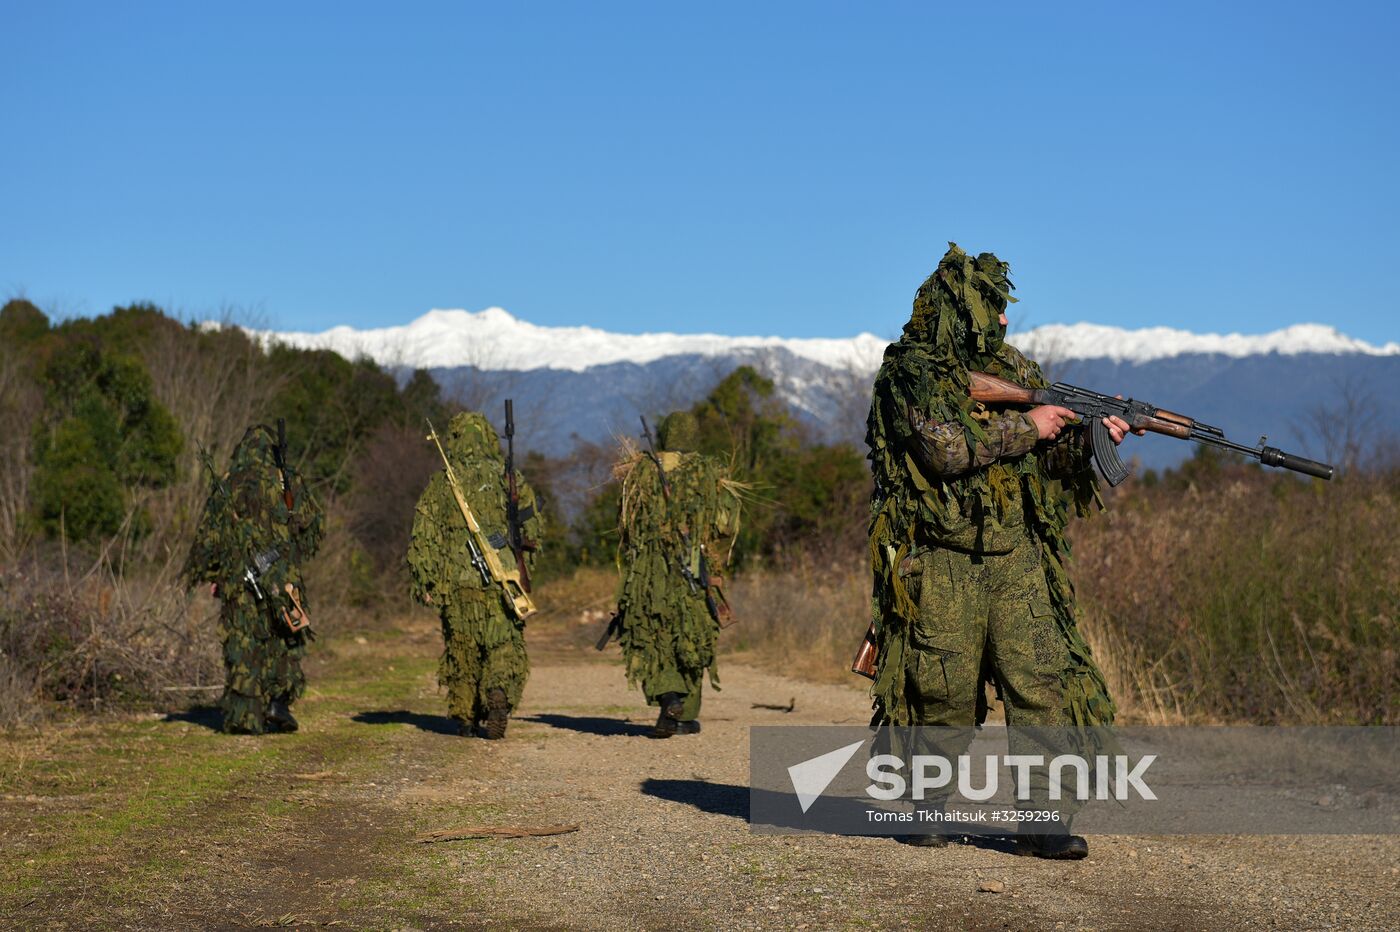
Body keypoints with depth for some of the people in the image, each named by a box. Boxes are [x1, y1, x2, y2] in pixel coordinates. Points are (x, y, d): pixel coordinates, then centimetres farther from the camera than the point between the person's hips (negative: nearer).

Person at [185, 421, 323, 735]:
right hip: (283, 577, 0)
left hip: (239, 579, 0)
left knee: (242, 645, 6)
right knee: (285, 643, 12)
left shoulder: (228, 485, 2)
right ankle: (279, 702, -2)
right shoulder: (289, 482, 1)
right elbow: (314, 524, 5)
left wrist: (196, 574, 14)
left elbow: (208, 536, 4)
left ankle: (245, 717, 3)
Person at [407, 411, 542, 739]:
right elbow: (532, 523, 3)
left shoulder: (441, 482, 5)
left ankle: (466, 718, 13)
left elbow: (423, 535, 3)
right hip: (502, 578, -1)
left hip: (456, 580, 1)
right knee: (505, 647, 4)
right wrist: (524, 562, 16)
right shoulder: (507, 475, 4)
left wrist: (425, 582, 6)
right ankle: (499, 694, -21)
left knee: (461, 649, 12)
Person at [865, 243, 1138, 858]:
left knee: (1041, 680, -6)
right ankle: (927, 804, 23)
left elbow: (1049, 456, 14)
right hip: (942, 561, -4)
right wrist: (1024, 426, -15)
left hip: (1016, 558, 5)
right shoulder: (911, 373, -5)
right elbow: (945, 449, -19)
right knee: (943, 693, 3)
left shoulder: (1012, 368, 14)